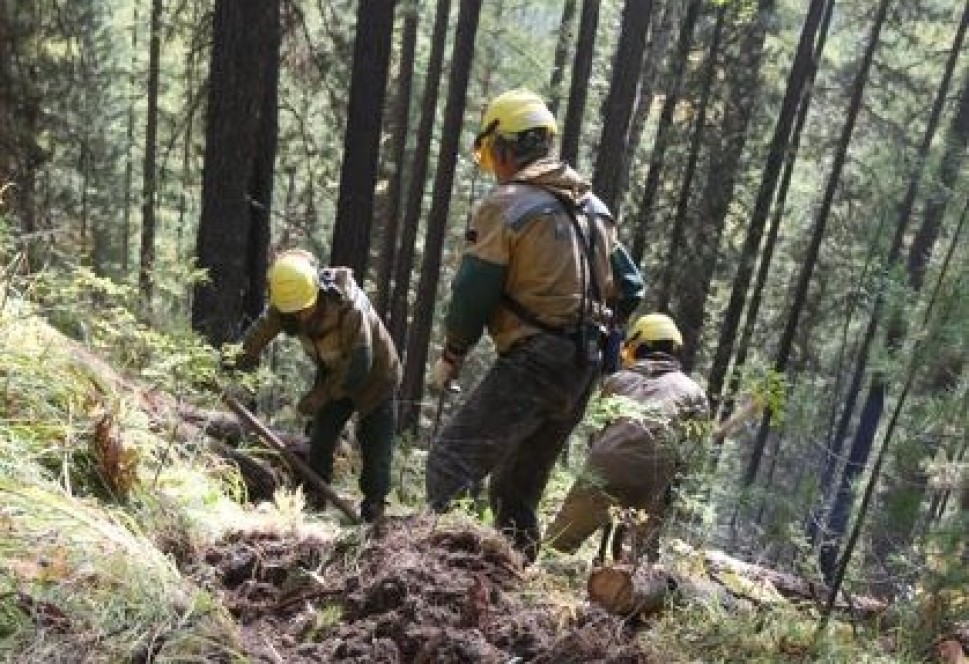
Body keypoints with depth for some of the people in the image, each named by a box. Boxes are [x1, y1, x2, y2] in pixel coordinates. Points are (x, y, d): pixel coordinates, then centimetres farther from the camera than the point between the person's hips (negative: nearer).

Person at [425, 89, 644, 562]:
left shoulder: (506, 204, -9)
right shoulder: (592, 206, 16)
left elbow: (472, 295, -11)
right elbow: (629, 289, 18)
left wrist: (451, 358, 3)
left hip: (532, 365, -8)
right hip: (582, 371, 8)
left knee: (451, 462, -9)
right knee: (518, 487, 18)